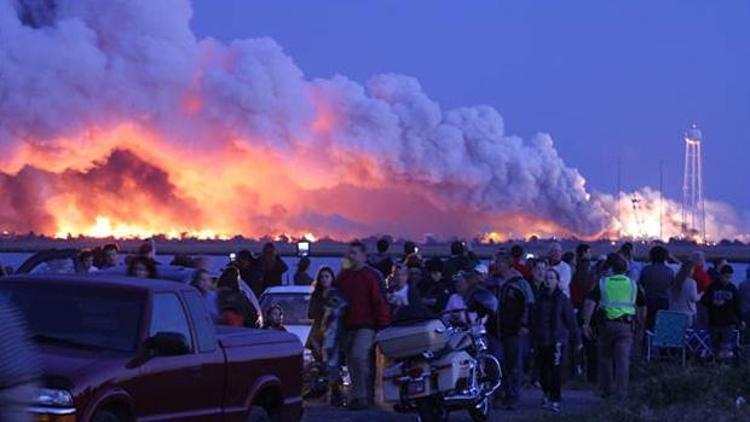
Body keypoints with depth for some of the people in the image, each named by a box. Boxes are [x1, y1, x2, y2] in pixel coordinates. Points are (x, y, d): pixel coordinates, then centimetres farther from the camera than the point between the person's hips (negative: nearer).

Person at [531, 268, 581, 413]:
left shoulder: (562, 299, -2)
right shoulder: (540, 299, 8)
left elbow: (571, 320, 0)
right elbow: (533, 321, 12)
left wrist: (576, 340, 0)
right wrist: (533, 341, 11)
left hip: (557, 340, -4)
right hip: (541, 341, 4)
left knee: (556, 371, -7)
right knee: (542, 370, 7)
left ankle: (554, 400, 0)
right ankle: (547, 394, 29)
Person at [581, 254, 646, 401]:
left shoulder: (602, 283, 3)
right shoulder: (633, 285, 8)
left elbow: (589, 303, -8)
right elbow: (642, 306, 14)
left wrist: (586, 324, -7)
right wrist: (640, 322, 25)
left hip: (606, 324, 0)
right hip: (626, 324, 0)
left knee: (605, 358, 15)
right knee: (623, 360, -2)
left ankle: (607, 390, 21)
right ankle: (621, 393, -8)